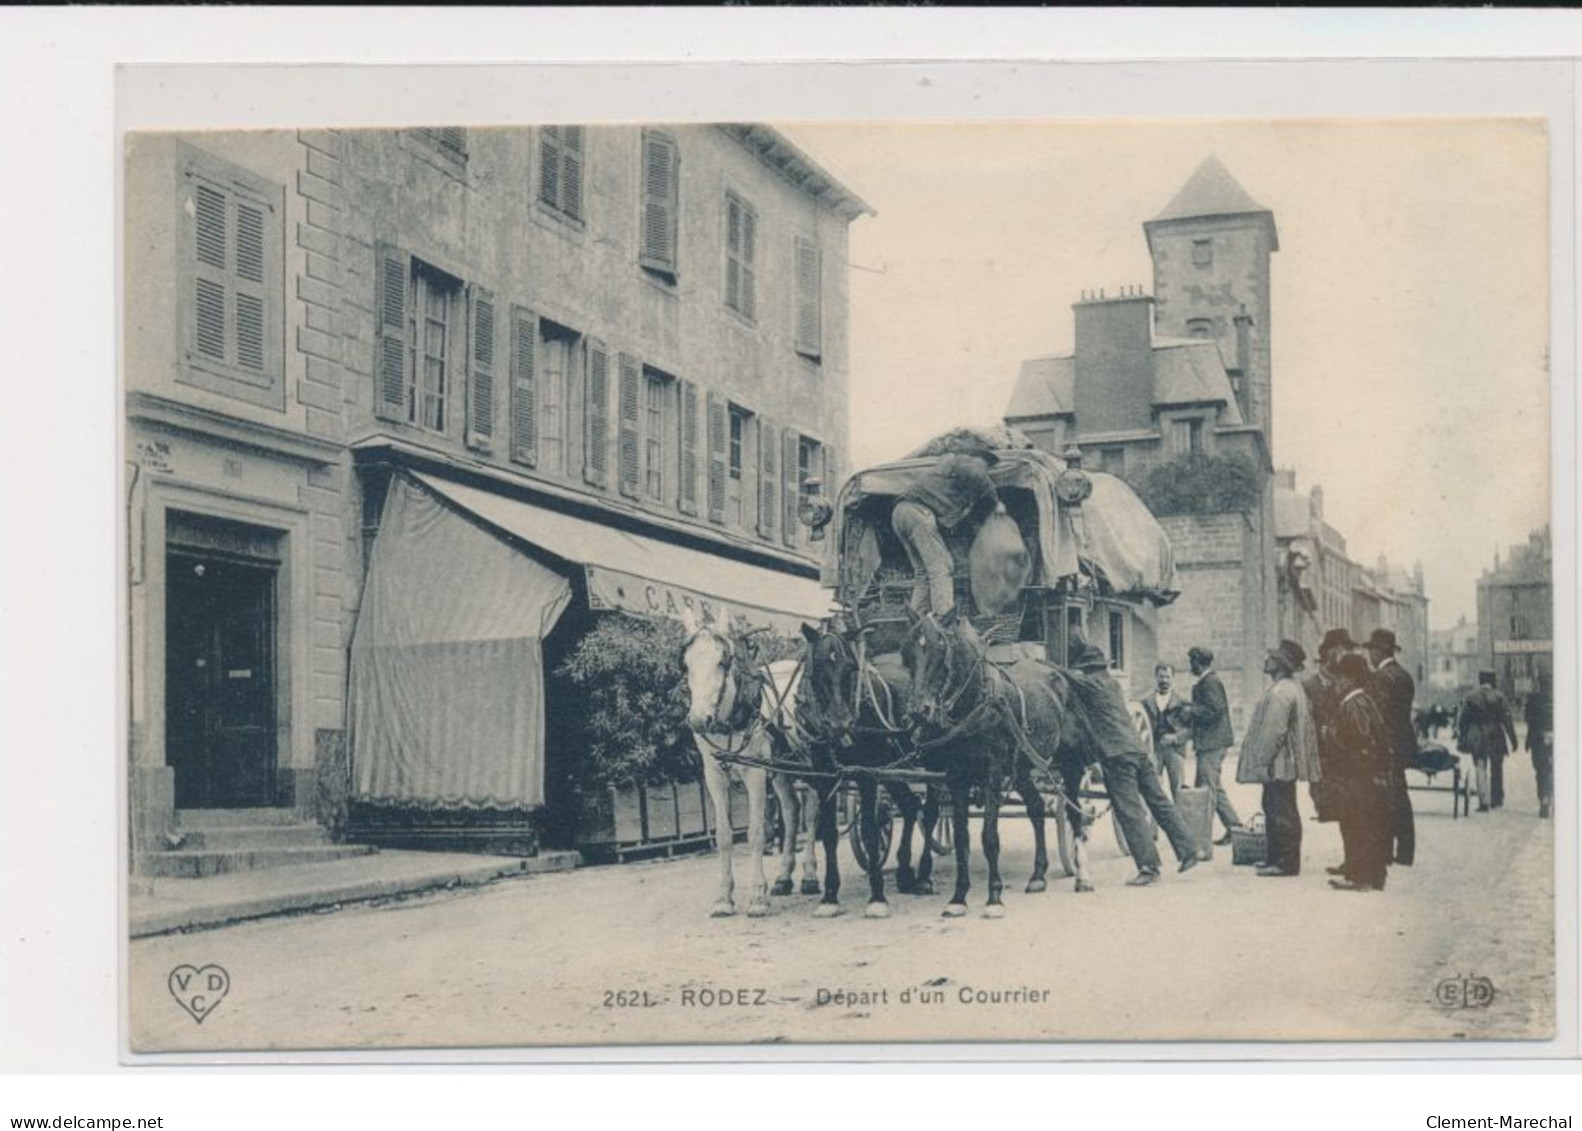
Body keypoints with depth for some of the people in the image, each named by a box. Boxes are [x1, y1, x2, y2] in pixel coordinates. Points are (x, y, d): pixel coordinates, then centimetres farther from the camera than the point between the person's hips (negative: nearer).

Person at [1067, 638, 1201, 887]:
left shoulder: (1089, 683, -6)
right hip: (1137, 749, 8)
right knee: (1159, 801, 14)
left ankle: (1148, 866, -6)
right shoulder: (1111, 682, 18)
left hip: (1116, 754, -8)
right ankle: (1187, 849, 18)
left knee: (1129, 811, -5)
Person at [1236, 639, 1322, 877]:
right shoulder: (1290, 688, 15)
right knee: (1276, 810, 17)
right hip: (1284, 764, 11)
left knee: (1281, 813, -5)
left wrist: (1262, 762, -19)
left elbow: (1274, 731, -23)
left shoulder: (1280, 692, -19)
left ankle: (1286, 863, -1)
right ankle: (1276, 857, 25)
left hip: (1279, 765, -11)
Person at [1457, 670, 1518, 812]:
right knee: (1496, 770, 15)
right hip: (1496, 738, 0)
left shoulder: (1470, 697, -1)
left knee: (1480, 770, 1)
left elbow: (1463, 720, 1)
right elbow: (1507, 720, -4)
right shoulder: (1499, 697, -4)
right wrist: (1513, 740, 1)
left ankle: (1483, 802, -8)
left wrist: (1460, 739, 6)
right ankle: (1496, 799, 21)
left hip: (1477, 739, 0)